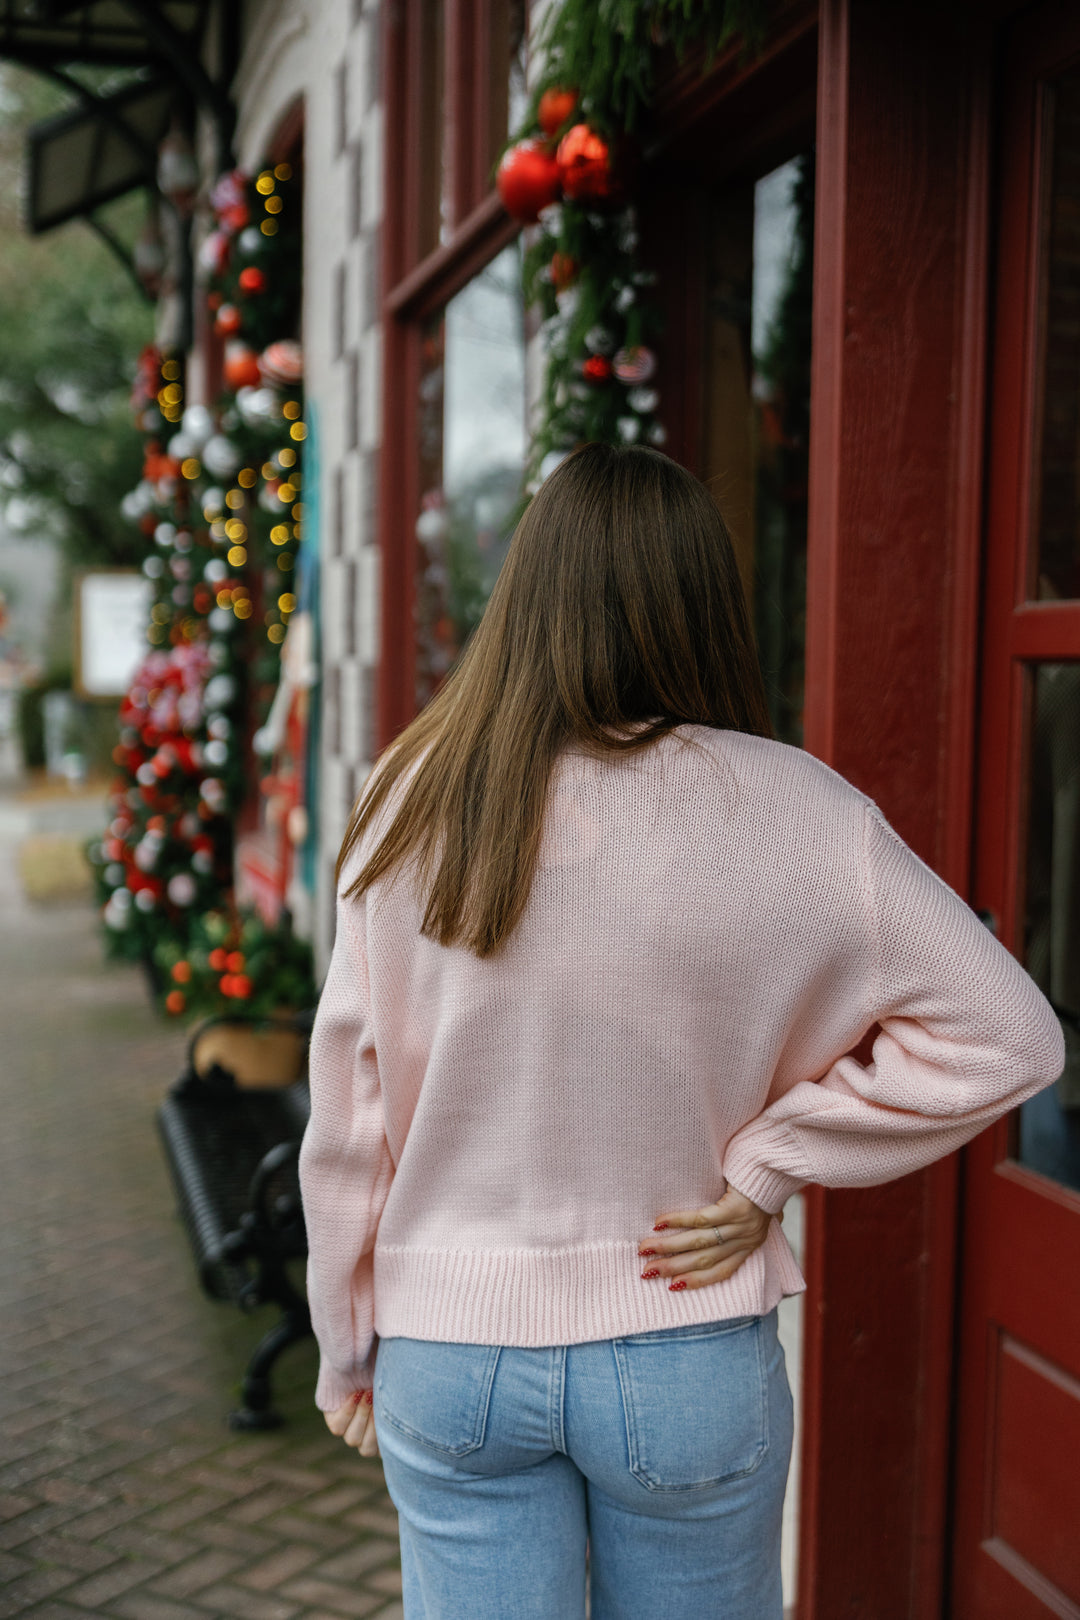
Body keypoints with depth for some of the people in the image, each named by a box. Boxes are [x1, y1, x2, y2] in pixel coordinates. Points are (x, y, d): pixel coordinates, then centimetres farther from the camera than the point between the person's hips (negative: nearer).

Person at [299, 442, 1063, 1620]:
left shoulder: (414, 803, -9)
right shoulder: (788, 814, -14)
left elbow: (349, 1109, -3)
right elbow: (1006, 1033, -11)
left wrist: (350, 1351, 10)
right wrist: (765, 1167, -6)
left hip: (449, 1357, 1)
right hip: (688, 1365, -1)